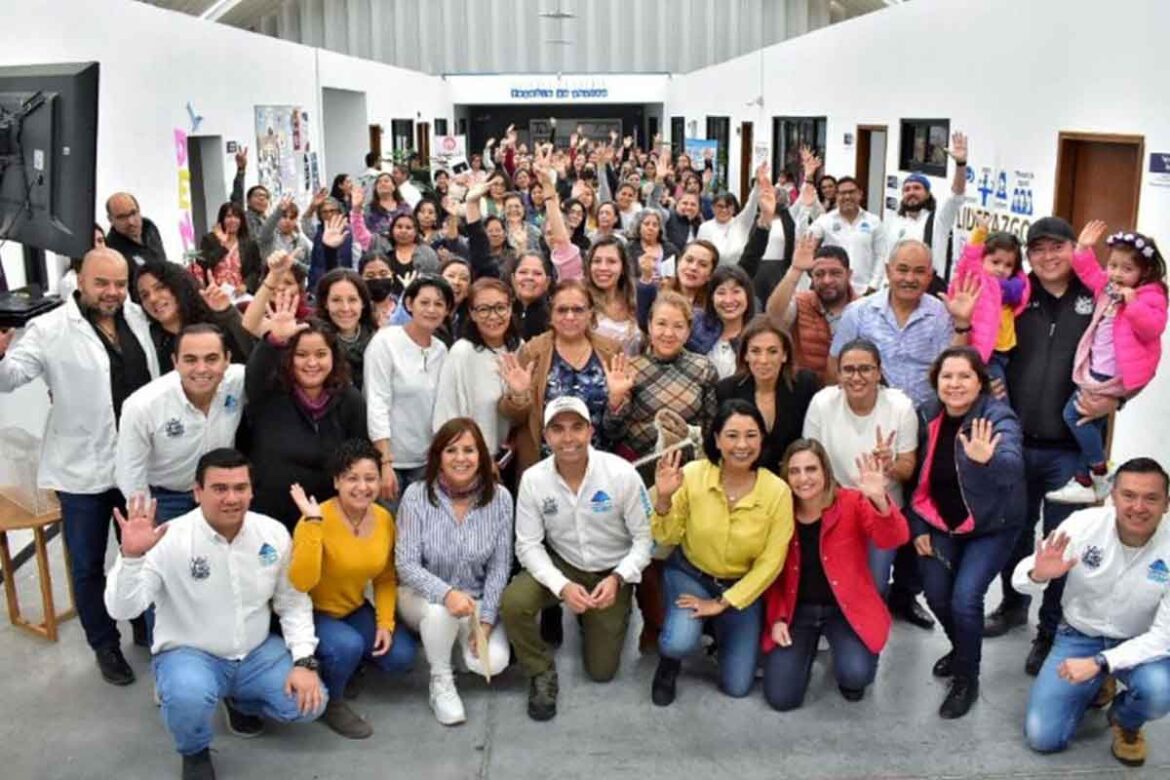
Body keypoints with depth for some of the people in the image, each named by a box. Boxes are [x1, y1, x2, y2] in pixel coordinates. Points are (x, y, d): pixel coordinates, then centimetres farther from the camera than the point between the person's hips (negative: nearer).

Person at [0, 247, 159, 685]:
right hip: (83, 469, -5)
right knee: (88, 565, 11)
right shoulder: (51, 329, -13)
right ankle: (105, 645, 30)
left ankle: (146, 627, 42)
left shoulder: (137, 318, 4)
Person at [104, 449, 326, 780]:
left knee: (309, 702, -13)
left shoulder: (274, 534, -8)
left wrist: (304, 662, -10)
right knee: (190, 696, -37)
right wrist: (131, 555, -42)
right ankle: (195, 752, 2)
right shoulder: (170, 540, -20)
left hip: (257, 652, 4)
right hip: (189, 654, -4)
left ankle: (240, 700, 22)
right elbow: (121, 609, -25)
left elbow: (293, 602, 0)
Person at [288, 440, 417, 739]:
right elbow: (301, 583, -37)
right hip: (312, 613, -6)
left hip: (354, 610, 6)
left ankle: (341, 664, 20)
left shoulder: (385, 519, -7)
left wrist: (386, 623, -8)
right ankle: (330, 702, -1)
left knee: (400, 657, -8)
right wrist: (312, 522, -40)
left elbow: (386, 579, 5)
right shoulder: (317, 520, -25)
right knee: (347, 646, -33)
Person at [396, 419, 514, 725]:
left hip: (478, 599, 2)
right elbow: (406, 564, -18)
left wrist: (485, 621, -14)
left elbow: (500, 567, -8)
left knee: (492, 663, -21)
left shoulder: (499, 497, -13)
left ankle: (462, 637, 16)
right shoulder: (417, 496, -17)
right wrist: (447, 593, -35)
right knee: (439, 610, -36)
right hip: (424, 595, -2)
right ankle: (440, 682, -9)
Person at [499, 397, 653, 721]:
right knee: (513, 603, -29)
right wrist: (562, 586, -27)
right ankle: (541, 672, -1)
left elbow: (645, 537, -15)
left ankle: (611, 623, 38)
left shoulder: (621, 474, -24)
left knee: (601, 671, 4)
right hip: (561, 565, 1)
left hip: (612, 573, -1)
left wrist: (617, 579, -28)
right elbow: (529, 545, -13)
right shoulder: (533, 479, -19)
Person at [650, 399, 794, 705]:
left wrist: (722, 603, -15)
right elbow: (666, 537, -10)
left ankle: (719, 631, 34)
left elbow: (770, 563, -14)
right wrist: (663, 499, -30)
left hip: (743, 585, 1)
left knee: (737, 686, 2)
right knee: (680, 643, -30)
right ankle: (670, 662, 10)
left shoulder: (777, 491, -21)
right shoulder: (692, 475, -21)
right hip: (689, 574, -1)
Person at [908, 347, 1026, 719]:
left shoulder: (998, 417, -22)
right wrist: (917, 527, 1)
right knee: (936, 596, 5)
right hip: (940, 523, 5)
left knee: (965, 598, -16)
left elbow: (1012, 465, -42)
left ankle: (967, 681, 8)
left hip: (990, 526, -5)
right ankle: (961, 649, 38)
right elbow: (917, 476, 4)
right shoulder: (927, 417, -6)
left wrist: (986, 461, -64)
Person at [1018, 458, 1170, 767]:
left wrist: (1099, 663, -31)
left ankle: (1126, 722, 5)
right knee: (1042, 737, -10)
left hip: (1139, 643, 0)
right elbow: (1020, 579, -13)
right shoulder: (1084, 524, -20)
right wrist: (1038, 575, -39)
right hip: (1078, 637, 1)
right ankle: (1097, 687, 22)